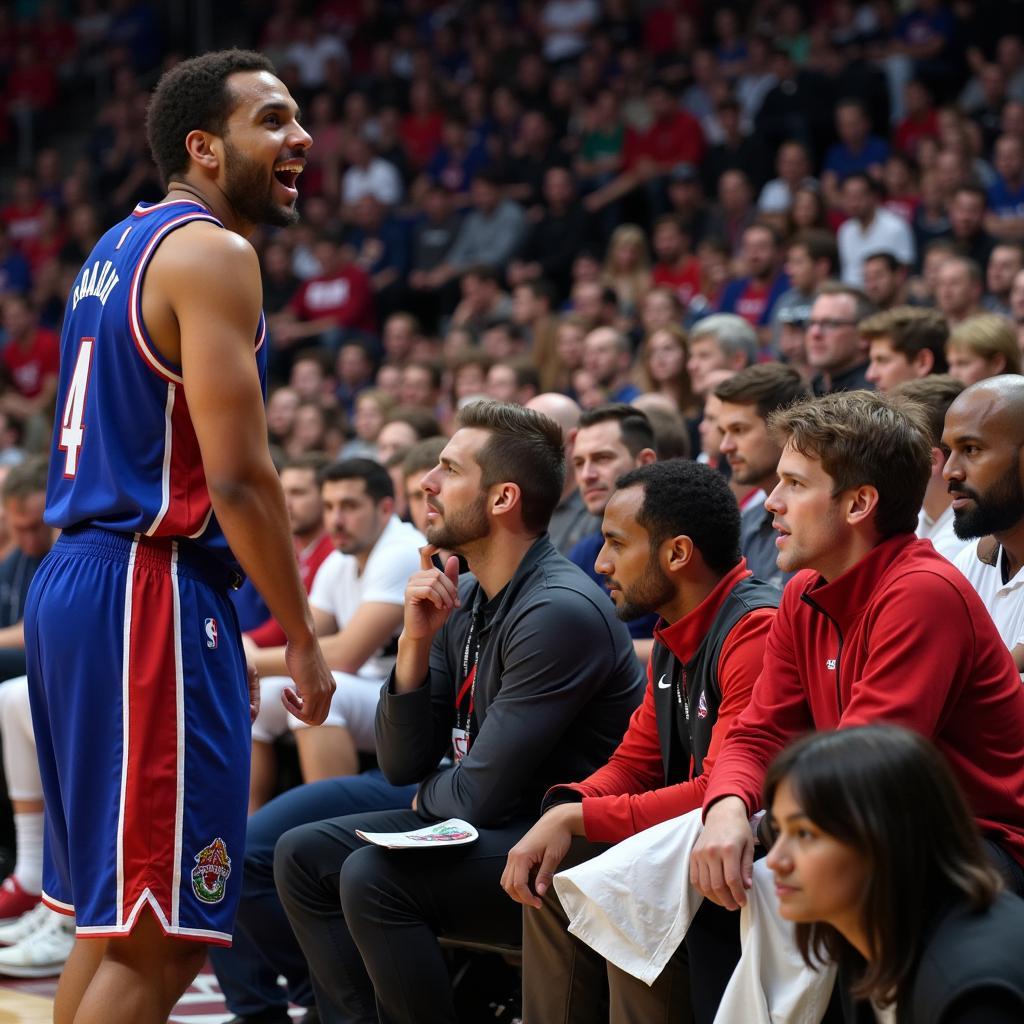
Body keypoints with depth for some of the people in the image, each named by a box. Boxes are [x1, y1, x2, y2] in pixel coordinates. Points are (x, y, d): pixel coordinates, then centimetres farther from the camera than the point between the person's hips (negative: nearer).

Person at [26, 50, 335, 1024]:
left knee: (108, 919, 16)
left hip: (75, 573, 10)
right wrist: (304, 641, -8)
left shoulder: (116, 247, 19)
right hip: (150, 589, -10)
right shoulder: (212, 252, -10)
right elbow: (236, 477, -17)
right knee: (158, 939, -7)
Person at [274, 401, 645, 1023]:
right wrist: (416, 641, -8)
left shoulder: (560, 611, -22)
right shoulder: (461, 600, 6)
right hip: (495, 827, 9)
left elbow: (480, 794, -20)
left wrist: (429, 794, 3)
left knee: (373, 878, -25)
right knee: (303, 856, 4)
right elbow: (403, 767, 4)